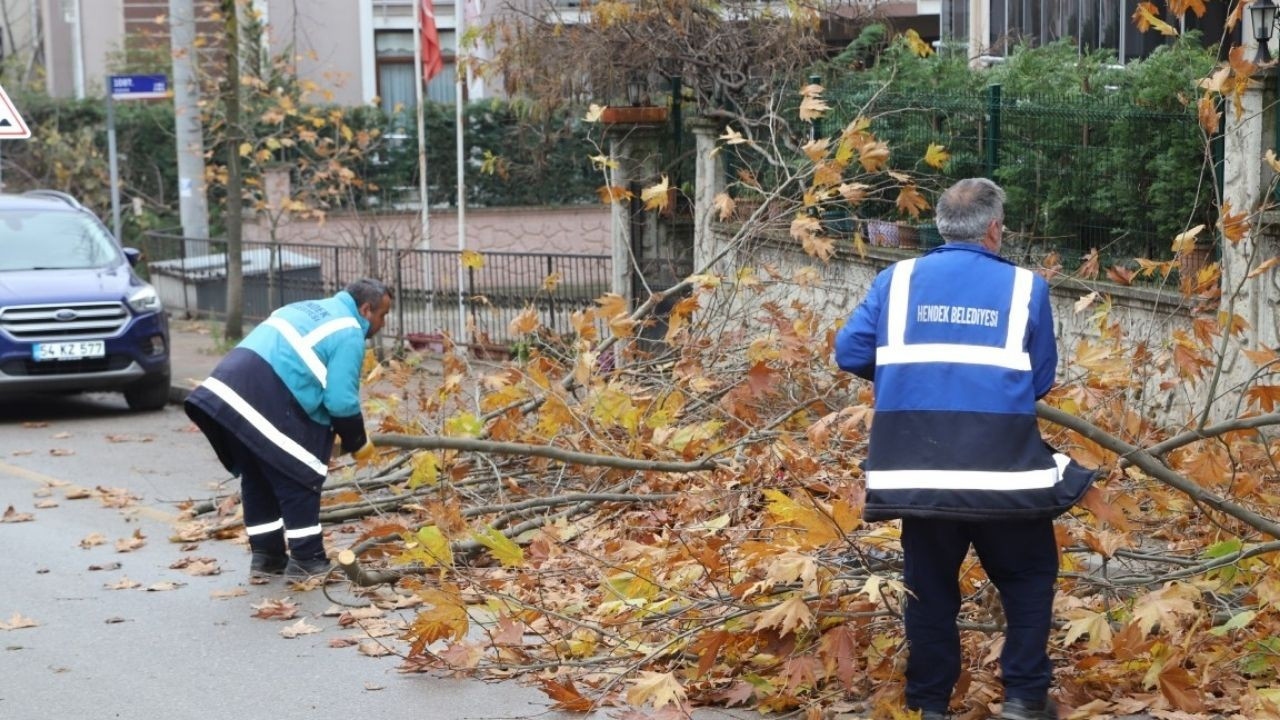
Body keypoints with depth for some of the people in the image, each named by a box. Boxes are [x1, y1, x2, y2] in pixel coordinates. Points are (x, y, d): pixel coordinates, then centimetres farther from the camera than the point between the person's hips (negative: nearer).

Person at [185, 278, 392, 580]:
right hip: (267, 400, -9)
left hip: (229, 388, 9)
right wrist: (357, 443, 9)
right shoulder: (349, 333, -1)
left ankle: (265, 554, 26)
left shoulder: (313, 309, 28)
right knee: (299, 479, 2)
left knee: (257, 477, 19)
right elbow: (341, 400, -7)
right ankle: (306, 559, 7)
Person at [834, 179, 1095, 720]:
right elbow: (1042, 381, 5)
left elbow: (850, 353, 4)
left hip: (916, 471, 2)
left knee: (929, 585, 14)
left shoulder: (897, 280, 4)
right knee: (1028, 575, 17)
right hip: (1001, 470, -2)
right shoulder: (1024, 287, 2)